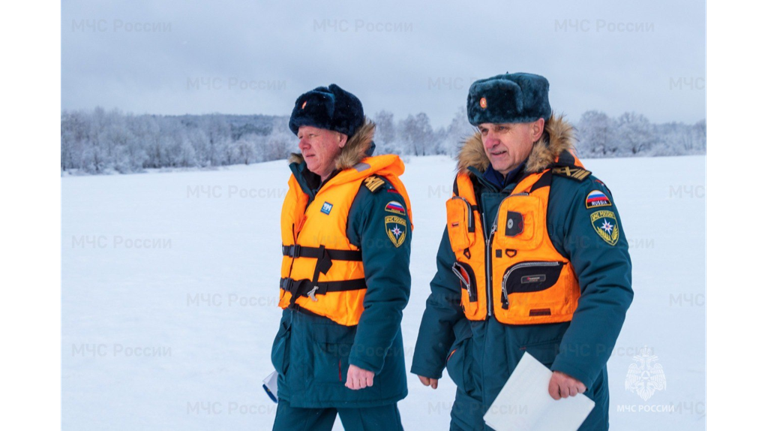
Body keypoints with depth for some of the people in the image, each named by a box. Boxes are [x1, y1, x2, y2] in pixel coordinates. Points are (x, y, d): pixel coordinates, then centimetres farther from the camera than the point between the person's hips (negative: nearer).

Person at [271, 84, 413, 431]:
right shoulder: (304, 188, 11)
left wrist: (367, 357, -22)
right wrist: (287, 334, 20)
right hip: (302, 350, 8)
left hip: (352, 349, -8)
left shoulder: (375, 195, -15)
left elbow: (388, 288, -19)